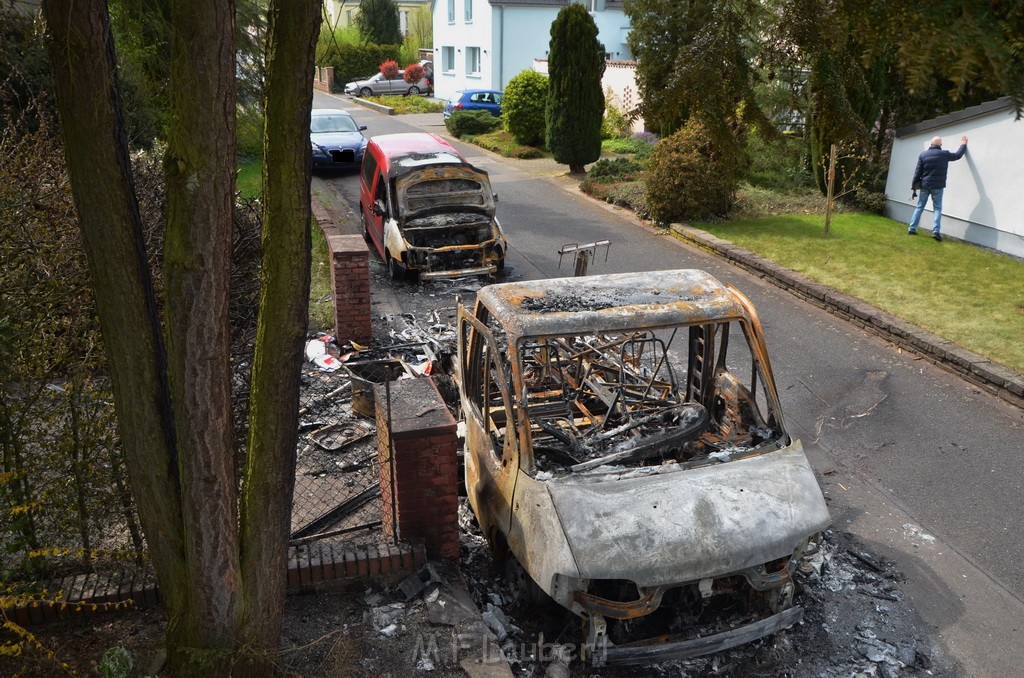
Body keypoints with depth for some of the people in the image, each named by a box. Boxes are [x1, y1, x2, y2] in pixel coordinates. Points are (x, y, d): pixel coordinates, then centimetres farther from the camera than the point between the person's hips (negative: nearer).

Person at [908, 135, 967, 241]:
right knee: (937, 208, 1)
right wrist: (963, 144, 31)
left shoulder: (923, 155, 1)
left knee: (919, 207, 10)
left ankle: (912, 229, 7)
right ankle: (935, 231, -11)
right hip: (937, 186, -2)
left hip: (924, 185, 2)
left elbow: (918, 172, 0)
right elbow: (958, 155, 15)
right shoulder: (944, 154, -3)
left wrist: (914, 185, 7)